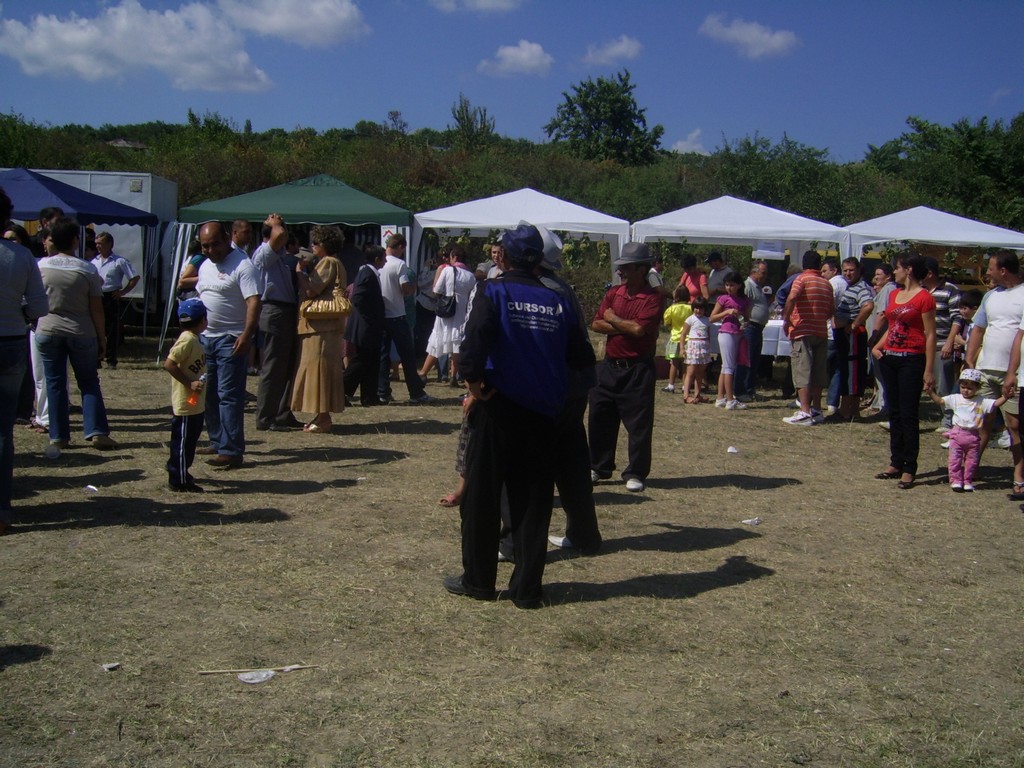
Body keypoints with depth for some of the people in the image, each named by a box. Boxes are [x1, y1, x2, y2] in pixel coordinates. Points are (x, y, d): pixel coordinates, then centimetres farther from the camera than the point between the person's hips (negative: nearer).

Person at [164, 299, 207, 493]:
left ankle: (181, 474, 32)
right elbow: (169, 364, -26)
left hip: (195, 403, 10)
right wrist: (190, 383, -25)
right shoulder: (187, 340, -19)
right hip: (186, 403, -10)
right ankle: (180, 481, 5)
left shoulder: (194, 339, 11)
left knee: (189, 440, 20)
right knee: (182, 441, -2)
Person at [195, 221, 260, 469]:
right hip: (206, 337, 9)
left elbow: (254, 302, -22)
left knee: (229, 396, -10)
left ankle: (231, 451, -9)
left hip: (231, 340, -9)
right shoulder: (205, 266, 14)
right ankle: (217, 442, 26)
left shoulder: (242, 266, -14)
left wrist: (246, 335, -32)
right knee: (209, 394, 15)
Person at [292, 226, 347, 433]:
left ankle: (323, 419, -7)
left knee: (318, 368, -8)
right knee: (317, 368, 13)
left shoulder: (328, 263, -11)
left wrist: (300, 272, -4)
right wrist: (307, 269, 11)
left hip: (321, 325, -11)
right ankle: (321, 416, 17)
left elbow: (311, 290, -17)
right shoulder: (330, 262, 21)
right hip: (321, 324, 11)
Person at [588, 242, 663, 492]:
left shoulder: (652, 298, -9)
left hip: (638, 369, -6)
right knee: (599, 417, 11)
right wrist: (624, 328, -12)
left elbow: (640, 329, -22)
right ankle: (599, 467, 25)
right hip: (609, 365, 6)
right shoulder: (613, 293, 9)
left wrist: (613, 319, -7)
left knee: (638, 423, 0)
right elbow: (596, 324, 2)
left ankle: (636, 474, 9)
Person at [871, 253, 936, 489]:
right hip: (890, 358, 8)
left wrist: (928, 369, -15)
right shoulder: (894, 295, 13)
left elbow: (930, 335, -11)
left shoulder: (924, 297, -10)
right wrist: (878, 346, 6)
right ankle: (896, 463, 18)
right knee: (894, 413, 11)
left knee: (909, 415, -5)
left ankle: (909, 469, 0)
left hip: (911, 360, -8)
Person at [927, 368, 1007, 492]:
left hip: (973, 436, 0)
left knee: (971, 461, 8)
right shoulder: (955, 399, 3)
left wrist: (1005, 397, -17)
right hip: (957, 434, 0)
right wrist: (931, 392, -13)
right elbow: (939, 400, 1)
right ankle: (956, 480, 9)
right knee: (955, 459, 0)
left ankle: (968, 481, 19)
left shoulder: (982, 402, 2)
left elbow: (996, 403, -1)